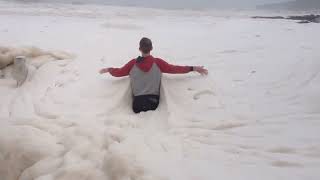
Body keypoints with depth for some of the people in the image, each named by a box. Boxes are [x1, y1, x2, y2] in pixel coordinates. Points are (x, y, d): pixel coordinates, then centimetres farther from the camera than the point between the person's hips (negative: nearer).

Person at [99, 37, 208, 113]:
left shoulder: (133, 63, 2)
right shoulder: (158, 62, -2)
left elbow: (118, 72, 12)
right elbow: (173, 69, -1)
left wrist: (108, 70, 33)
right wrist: (193, 68, 6)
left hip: (138, 102, 1)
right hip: (153, 101, -1)